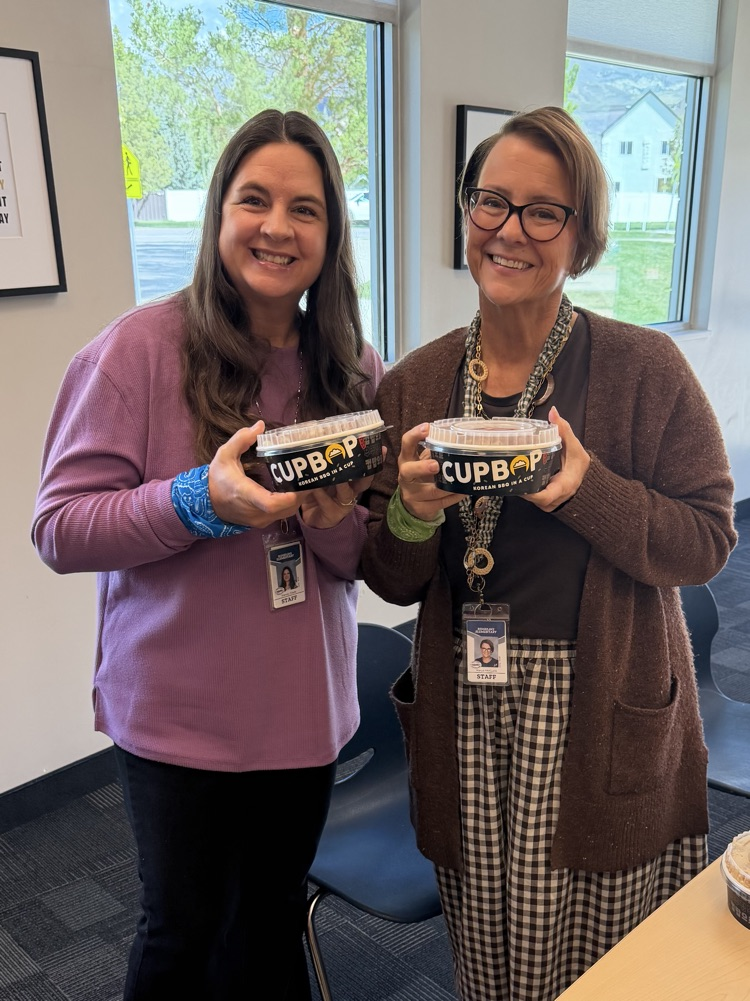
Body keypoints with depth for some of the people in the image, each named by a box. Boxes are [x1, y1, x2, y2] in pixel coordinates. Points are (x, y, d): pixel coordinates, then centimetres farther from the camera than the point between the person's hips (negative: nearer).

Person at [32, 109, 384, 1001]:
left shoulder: (354, 370, 1)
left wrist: (337, 521, -19)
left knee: (271, 924, 22)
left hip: (305, 710, 4)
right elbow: (58, 529, -13)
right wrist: (201, 500, -27)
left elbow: (372, 561, 3)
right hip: (178, 716, -3)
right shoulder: (140, 347, -13)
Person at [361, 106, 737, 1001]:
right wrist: (412, 515, -18)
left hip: (605, 718, -2)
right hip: (466, 722, 3)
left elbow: (707, 542, -7)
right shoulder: (413, 386, 2)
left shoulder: (646, 370, -7)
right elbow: (392, 584, 4)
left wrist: (586, 490, -23)